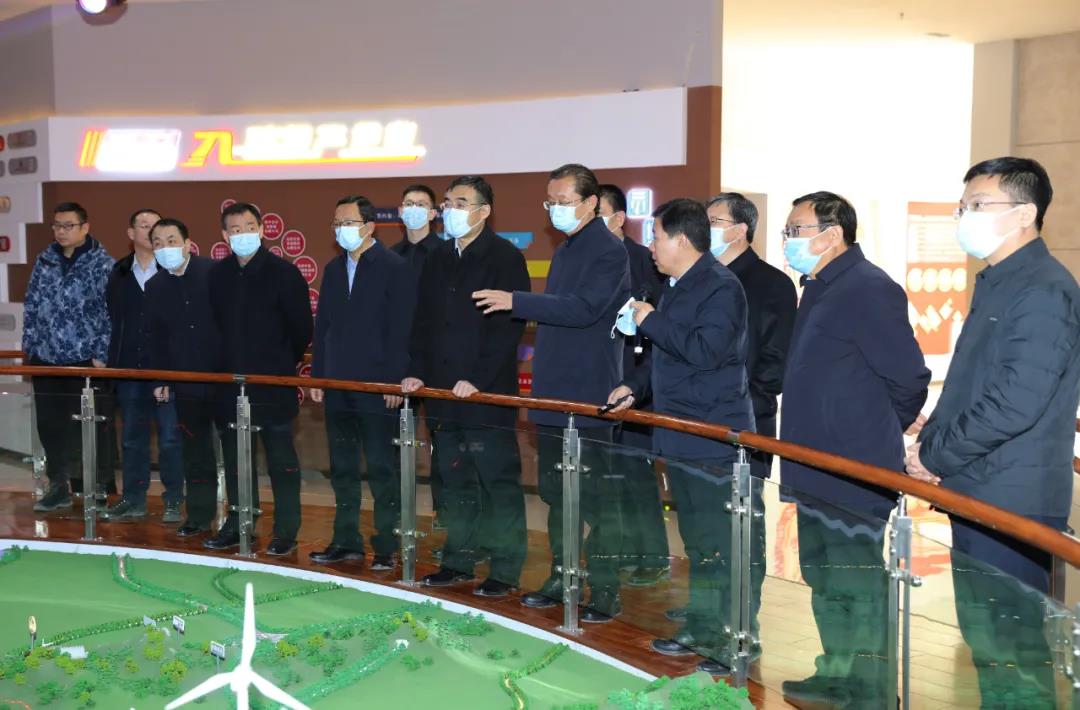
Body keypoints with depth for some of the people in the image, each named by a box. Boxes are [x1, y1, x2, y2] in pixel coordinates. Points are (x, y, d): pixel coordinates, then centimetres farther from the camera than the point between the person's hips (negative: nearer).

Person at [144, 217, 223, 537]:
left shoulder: (215, 273, -9)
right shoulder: (155, 286, 6)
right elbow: (154, 337, 12)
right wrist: (158, 380, 9)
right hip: (185, 381, 4)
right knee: (194, 450, 10)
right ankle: (199, 515, 21)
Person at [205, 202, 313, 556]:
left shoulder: (284, 272, -6)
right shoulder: (218, 274, 8)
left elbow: (302, 328, -3)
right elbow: (216, 324, 15)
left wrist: (283, 364, 3)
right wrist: (229, 362, 10)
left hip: (274, 384, -5)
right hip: (231, 383, 5)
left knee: (281, 460, 1)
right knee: (234, 458, 12)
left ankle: (286, 531, 7)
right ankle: (238, 524, 23)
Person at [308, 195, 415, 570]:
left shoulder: (395, 268, -6)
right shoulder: (333, 269, 13)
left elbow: (399, 330, -11)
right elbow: (322, 325, 16)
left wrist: (394, 382, -15)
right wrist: (317, 375, 10)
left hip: (377, 386, -6)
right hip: (338, 386, 7)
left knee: (382, 469, -1)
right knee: (342, 469, 12)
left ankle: (387, 546, 7)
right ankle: (346, 540, 21)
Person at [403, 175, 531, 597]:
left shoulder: (505, 258, -7)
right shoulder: (439, 259, 14)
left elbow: (510, 325, -14)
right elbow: (423, 321, 17)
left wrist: (479, 380, -19)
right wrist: (418, 371, 6)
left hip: (488, 395, -7)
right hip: (445, 394, 7)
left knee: (498, 482, -1)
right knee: (455, 483, 14)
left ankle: (505, 570, 6)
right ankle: (459, 561, 24)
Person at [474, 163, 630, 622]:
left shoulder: (609, 252, -10)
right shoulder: (563, 252, 17)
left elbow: (584, 308, -24)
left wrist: (516, 301, -25)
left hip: (589, 396, -9)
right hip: (552, 394, 9)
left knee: (597, 498, -4)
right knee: (556, 494, 15)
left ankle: (605, 592, 4)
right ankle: (562, 578, 27)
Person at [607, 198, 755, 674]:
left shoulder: (721, 287, -13)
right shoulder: (676, 288, 16)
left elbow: (704, 351, -26)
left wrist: (651, 321, -16)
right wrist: (635, 387, 14)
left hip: (713, 441, -10)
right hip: (679, 437, 10)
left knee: (718, 545, -6)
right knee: (696, 542, 17)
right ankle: (701, 630, 27)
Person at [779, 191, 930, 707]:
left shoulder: (869, 290, -17)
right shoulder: (818, 289, 14)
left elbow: (907, 378, -17)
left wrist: (879, 432, -4)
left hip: (856, 474, -10)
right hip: (817, 469, 10)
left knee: (857, 585, -2)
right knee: (823, 578, 18)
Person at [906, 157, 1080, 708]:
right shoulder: (996, 284, 15)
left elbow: (1015, 402, -24)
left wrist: (936, 456, -14)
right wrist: (930, 440, 5)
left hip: (1011, 502, -9)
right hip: (977, 495, 9)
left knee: (1009, 647, -1)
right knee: (984, 637, 17)